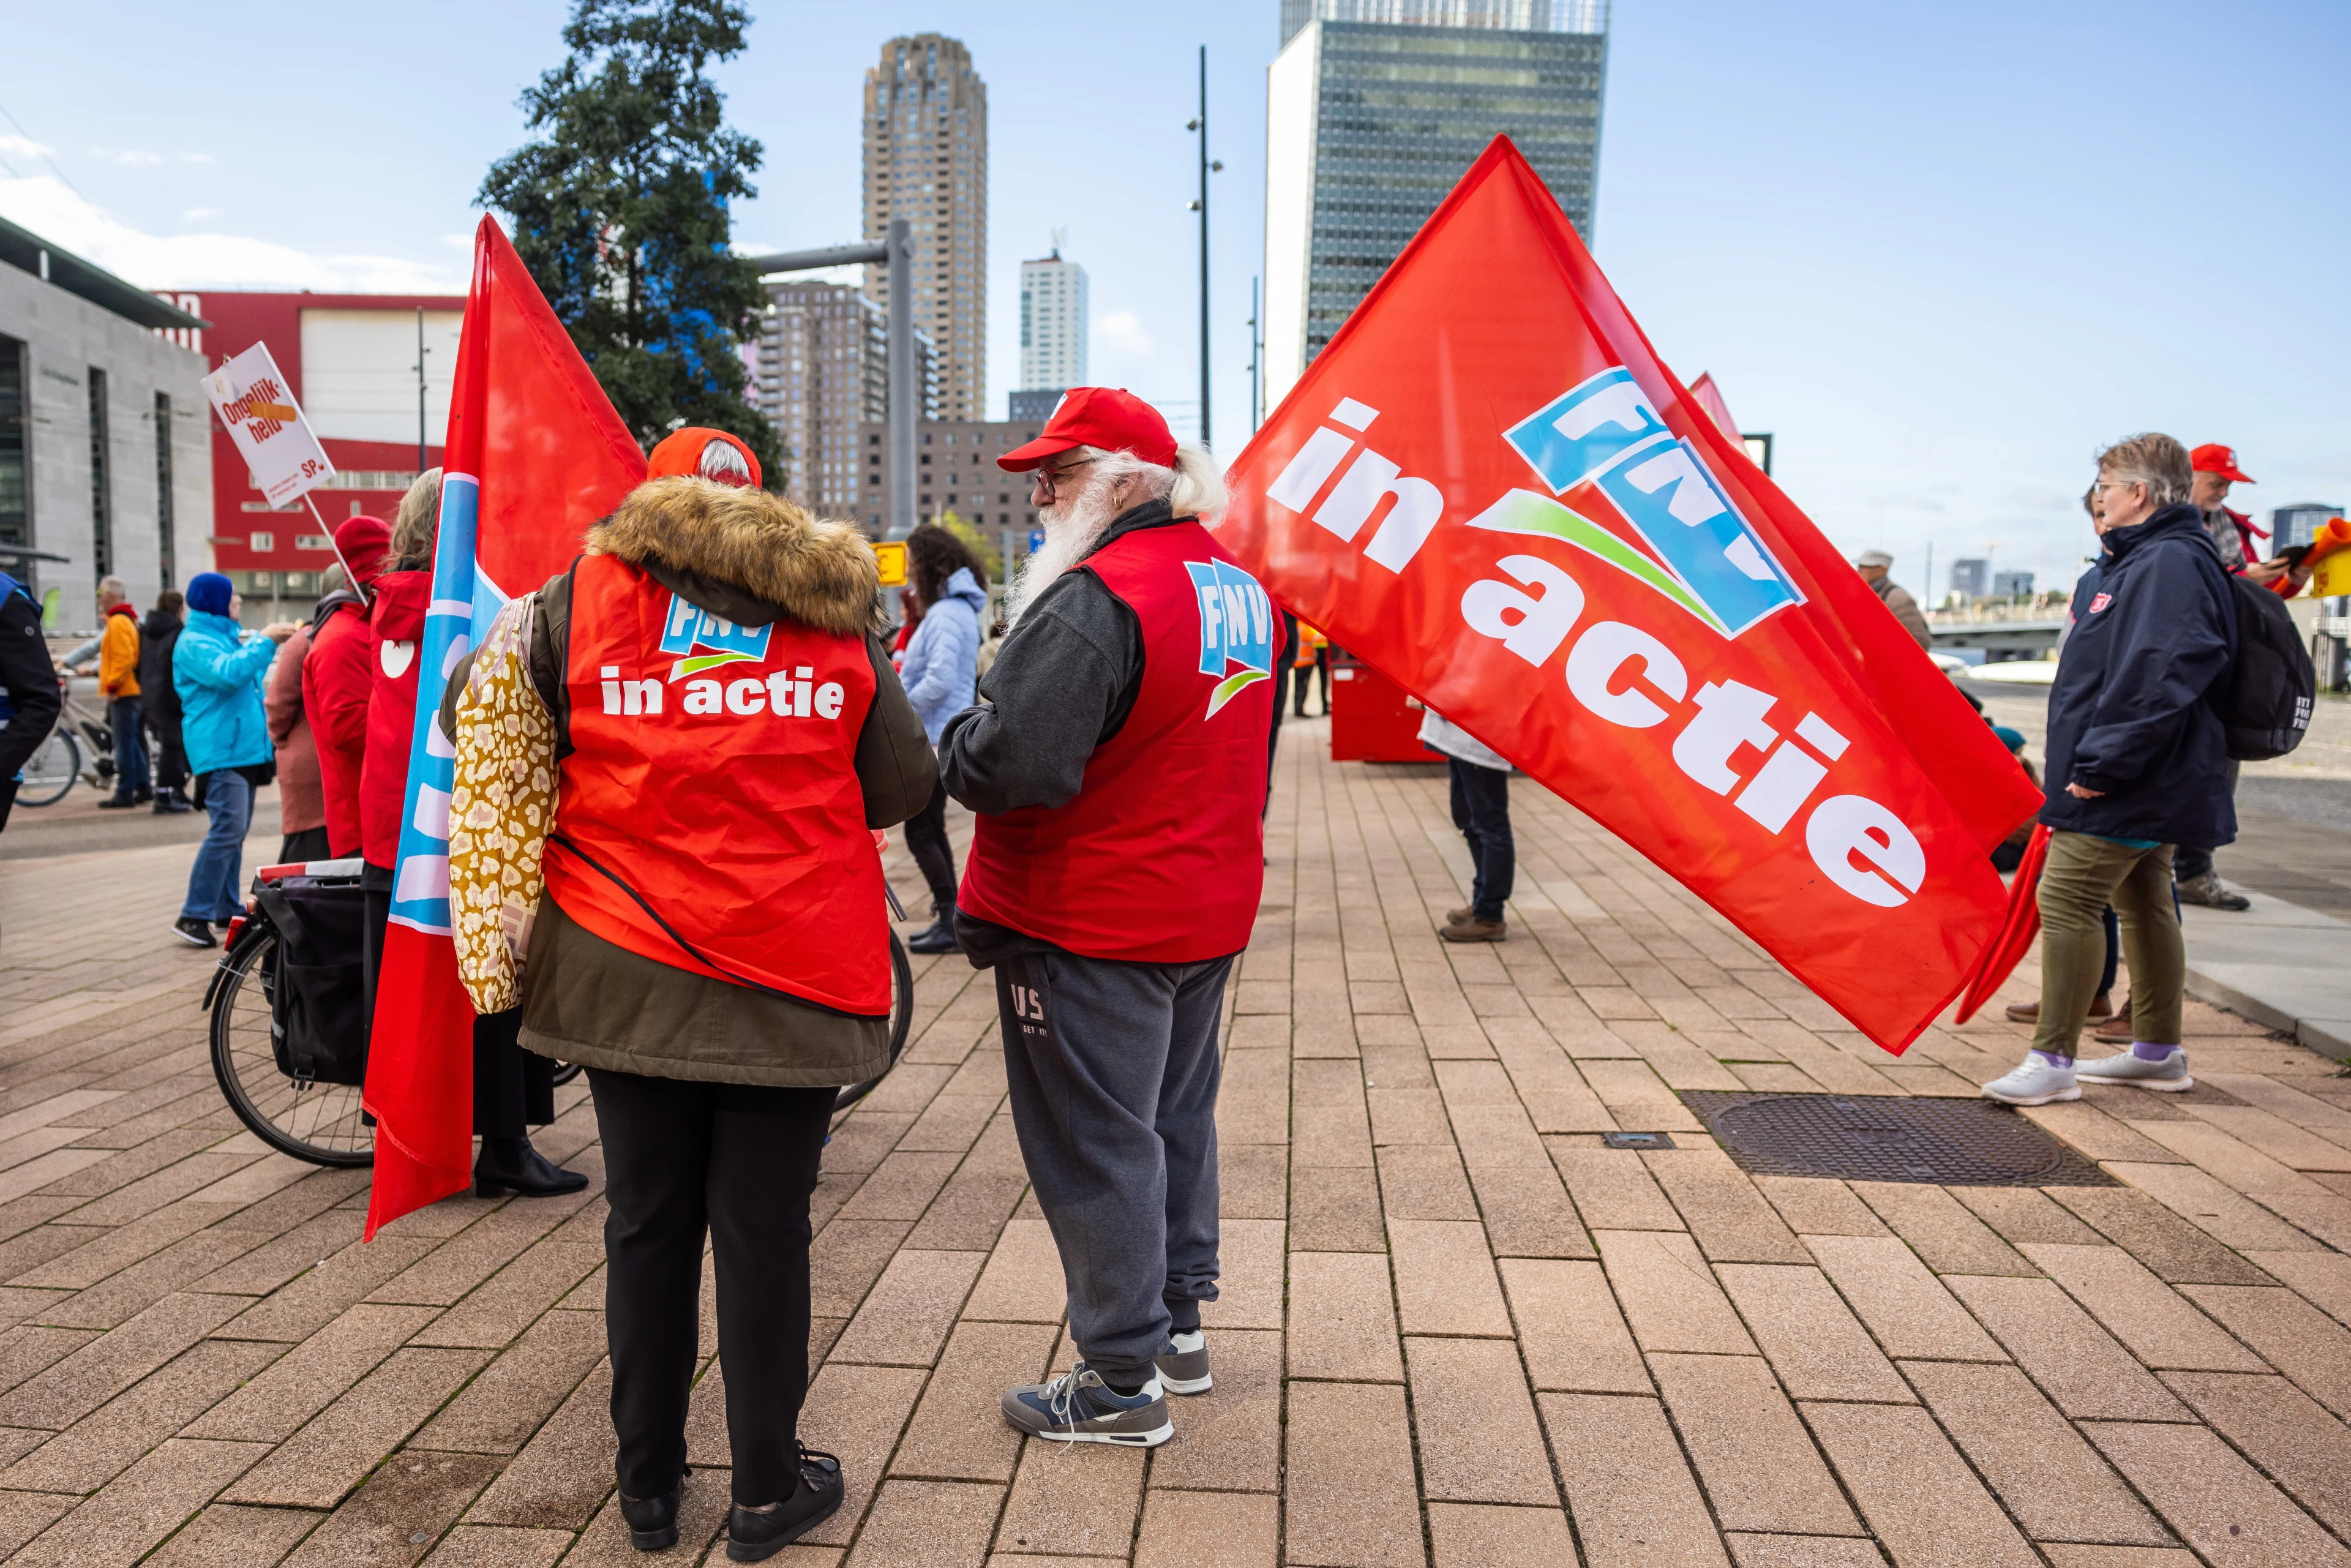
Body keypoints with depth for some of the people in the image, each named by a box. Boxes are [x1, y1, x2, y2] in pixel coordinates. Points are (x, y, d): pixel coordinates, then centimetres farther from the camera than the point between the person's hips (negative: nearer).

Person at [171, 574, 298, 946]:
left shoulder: (230, 634, 19)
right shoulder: (194, 642, -9)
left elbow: (252, 669, 34)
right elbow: (227, 673, -26)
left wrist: (272, 640, 18)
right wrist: (263, 640, -18)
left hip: (244, 747, 10)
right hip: (220, 750, -10)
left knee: (235, 832, 13)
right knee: (228, 830, -16)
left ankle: (229, 909, 21)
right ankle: (194, 916, -14)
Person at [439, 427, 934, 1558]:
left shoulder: (581, 599, 4)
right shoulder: (833, 618, 5)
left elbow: (466, 713, 13)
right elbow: (906, 786, 7)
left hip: (627, 974, 1)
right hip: (794, 980, 0)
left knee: (647, 1225, 14)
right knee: (764, 1233, 8)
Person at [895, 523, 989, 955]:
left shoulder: (946, 615, -19)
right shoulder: (958, 608, 14)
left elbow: (939, 681, -28)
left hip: (935, 739, -11)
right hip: (941, 736, 11)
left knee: (920, 833, -5)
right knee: (932, 829, 16)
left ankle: (950, 922, -1)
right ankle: (949, 918, 23)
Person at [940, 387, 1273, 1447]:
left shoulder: (1094, 601, -23)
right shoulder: (1239, 585, 8)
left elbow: (1007, 766, -28)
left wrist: (951, 740, -8)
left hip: (1089, 922, -9)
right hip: (1210, 906, 9)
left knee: (1094, 1142, 4)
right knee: (1176, 1114, 21)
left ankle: (1123, 1382, 17)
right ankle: (1179, 1323, 36)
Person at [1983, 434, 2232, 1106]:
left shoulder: (2171, 562, -17)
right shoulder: (2144, 558, 17)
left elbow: (2161, 678, -28)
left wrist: (2102, 765, -26)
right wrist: (2100, 762, 20)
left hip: (2122, 787, -11)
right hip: (2143, 783, 11)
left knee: (2067, 901, -11)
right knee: (2144, 904, 16)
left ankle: (2052, 1060, -7)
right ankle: (2158, 1051, 27)